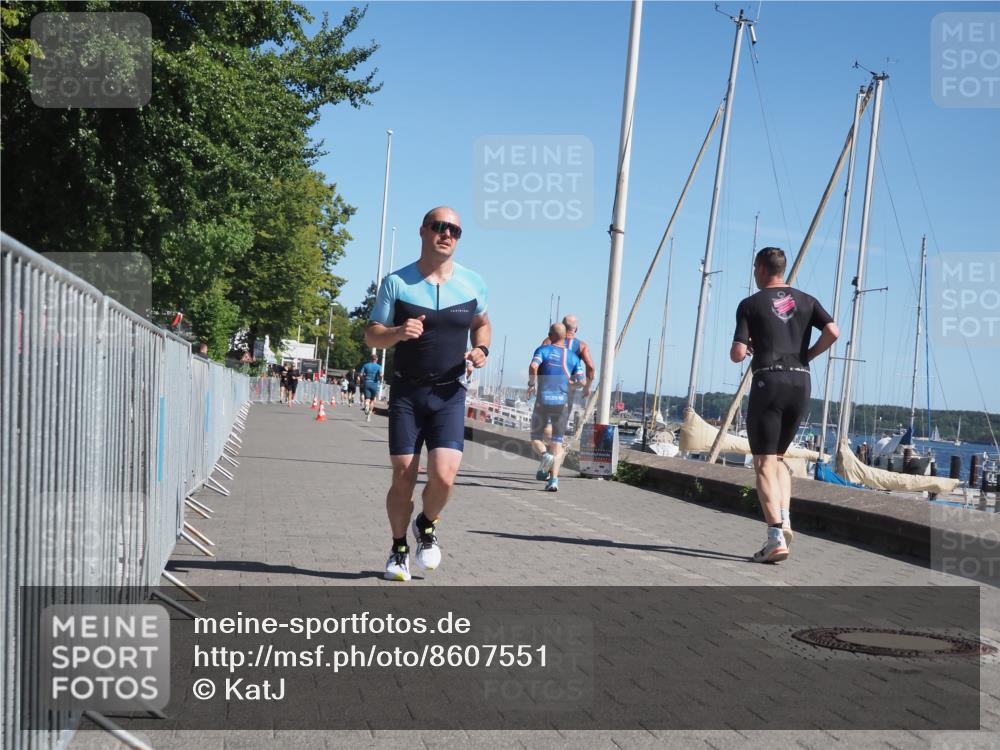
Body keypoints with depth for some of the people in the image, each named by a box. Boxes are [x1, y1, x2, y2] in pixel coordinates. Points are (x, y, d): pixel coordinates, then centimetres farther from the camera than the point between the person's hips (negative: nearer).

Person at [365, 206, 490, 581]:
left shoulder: (473, 283, 4)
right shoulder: (397, 282, -2)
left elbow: (481, 323, 21)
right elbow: (371, 335, 1)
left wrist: (481, 349, 0)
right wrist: (397, 332, -20)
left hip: (450, 395, 1)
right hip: (406, 393, -1)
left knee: (443, 476, -14)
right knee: (403, 477, -1)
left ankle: (427, 526, 19)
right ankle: (399, 550, 21)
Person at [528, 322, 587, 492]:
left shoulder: (543, 350, 3)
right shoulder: (573, 357, 9)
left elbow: (533, 367, -17)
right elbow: (582, 382, 0)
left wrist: (531, 384, -2)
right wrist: (586, 389, 22)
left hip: (543, 400, -2)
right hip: (563, 402, 2)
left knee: (536, 438, 13)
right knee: (557, 443, 7)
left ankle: (544, 455, -19)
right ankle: (554, 479, -7)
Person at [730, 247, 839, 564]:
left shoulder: (750, 304, 1)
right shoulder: (805, 301, 13)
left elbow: (738, 354, -7)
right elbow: (833, 332, -3)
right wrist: (808, 354, 11)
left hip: (768, 382, -5)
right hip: (800, 383, 5)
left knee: (764, 463, -3)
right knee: (778, 457, 20)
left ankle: (775, 537, -16)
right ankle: (784, 520, 2)